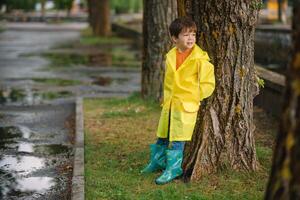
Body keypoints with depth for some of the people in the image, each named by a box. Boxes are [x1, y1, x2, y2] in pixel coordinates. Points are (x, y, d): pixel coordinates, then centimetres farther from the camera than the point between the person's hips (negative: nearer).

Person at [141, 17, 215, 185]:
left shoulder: (200, 59, -13)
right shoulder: (170, 56, 4)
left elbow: (208, 84, -10)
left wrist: (193, 97, -7)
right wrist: (166, 97, 15)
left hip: (186, 106, -6)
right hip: (169, 104, 6)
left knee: (177, 140, -4)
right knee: (162, 136, 18)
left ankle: (173, 169, 7)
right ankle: (157, 162, 35)